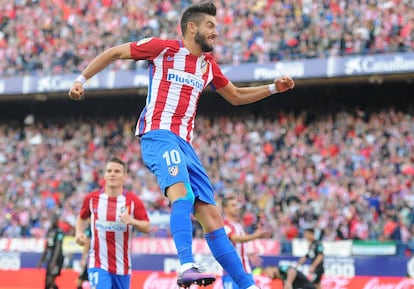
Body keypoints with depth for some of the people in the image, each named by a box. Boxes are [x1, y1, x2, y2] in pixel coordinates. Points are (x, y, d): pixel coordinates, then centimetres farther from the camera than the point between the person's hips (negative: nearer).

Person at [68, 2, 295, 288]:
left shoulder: (208, 64, 19)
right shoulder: (163, 48, 0)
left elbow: (236, 96, 33)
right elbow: (113, 53, 7)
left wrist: (273, 88, 22)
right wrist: (82, 79, 0)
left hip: (185, 143, 7)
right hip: (159, 134, -7)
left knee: (211, 215, 3)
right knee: (182, 192, -34)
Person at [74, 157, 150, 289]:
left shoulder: (133, 201, -5)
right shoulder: (92, 198, -2)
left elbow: (147, 227, -3)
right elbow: (81, 218, 16)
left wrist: (133, 221, -24)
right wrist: (79, 233, -3)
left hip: (122, 266, 2)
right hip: (98, 264, -2)